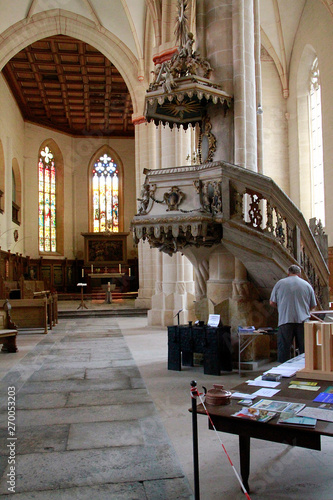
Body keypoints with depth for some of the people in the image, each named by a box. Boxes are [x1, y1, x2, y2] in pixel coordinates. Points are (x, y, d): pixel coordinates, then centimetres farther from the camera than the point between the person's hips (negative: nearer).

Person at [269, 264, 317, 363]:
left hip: (285, 321, -1)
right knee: (304, 350, 8)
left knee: (283, 349, 3)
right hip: (303, 321, 1)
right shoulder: (307, 285, 8)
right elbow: (313, 305, 13)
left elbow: (272, 302, 7)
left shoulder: (280, 283, 5)